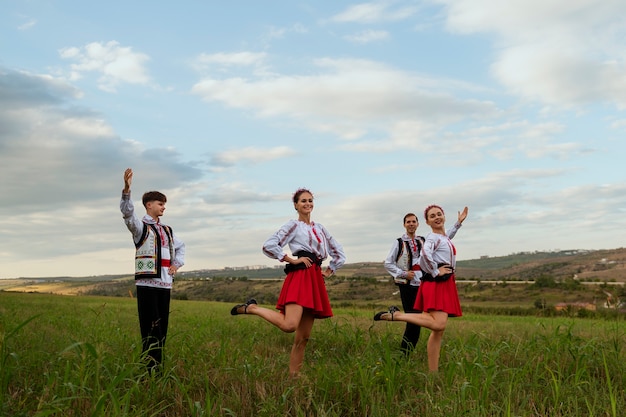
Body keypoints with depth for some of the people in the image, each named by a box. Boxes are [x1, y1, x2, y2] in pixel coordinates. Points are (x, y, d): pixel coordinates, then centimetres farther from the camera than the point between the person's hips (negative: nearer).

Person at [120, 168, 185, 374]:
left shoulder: (167, 231, 20)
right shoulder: (140, 227, 0)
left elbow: (180, 246, 37)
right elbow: (127, 213, -20)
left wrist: (177, 264, 18)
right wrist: (127, 190, -36)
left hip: (165, 284, 7)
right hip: (147, 283, -7)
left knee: (162, 328, 7)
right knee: (150, 328, -10)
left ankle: (158, 368, 13)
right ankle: (148, 369, -6)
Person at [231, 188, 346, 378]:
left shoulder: (320, 228, 20)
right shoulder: (293, 225, 2)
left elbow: (339, 253, 28)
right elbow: (268, 246, -10)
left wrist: (328, 272, 16)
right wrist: (292, 260, -8)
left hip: (315, 280, 6)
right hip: (299, 277, -6)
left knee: (303, 337, 5)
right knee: (289, 325, -26)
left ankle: (293, 377, 10)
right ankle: (251, 308, -8)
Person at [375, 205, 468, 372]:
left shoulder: (445, 237, 18)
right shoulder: (432, 238, -11)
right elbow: (425, 254, -32)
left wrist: (459, 222, 44)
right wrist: (435, 272, -21)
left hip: (446, 285, 9)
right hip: (435, 284, -9)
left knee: (439, 331, 5)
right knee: (438, 324, -26)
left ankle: (433, 373, 7)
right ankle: (395, 315, -20)